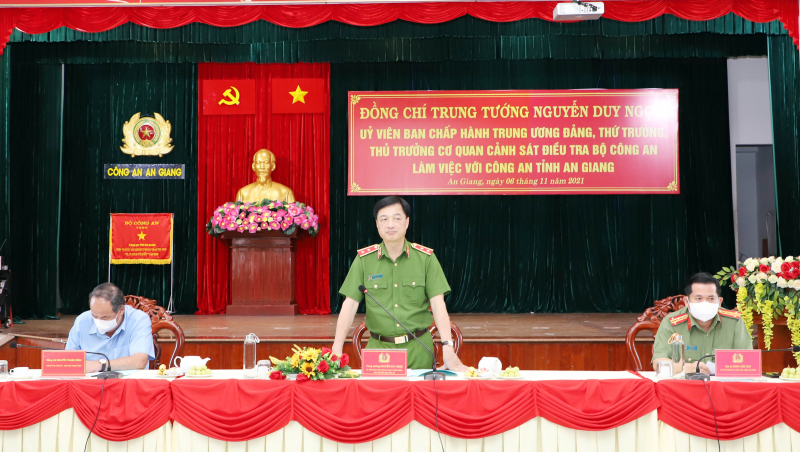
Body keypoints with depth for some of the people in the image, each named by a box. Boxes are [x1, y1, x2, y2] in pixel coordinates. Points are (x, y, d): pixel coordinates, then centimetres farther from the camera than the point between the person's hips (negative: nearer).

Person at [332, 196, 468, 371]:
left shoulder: (426, 257, -2)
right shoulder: (364, 259, -1)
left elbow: (438, 304, -7)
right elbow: (350, 305, -3)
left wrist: (448, 350, -17)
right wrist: (336, 350, -12)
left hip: (418, 349, 0)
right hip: (378, 348, 0)